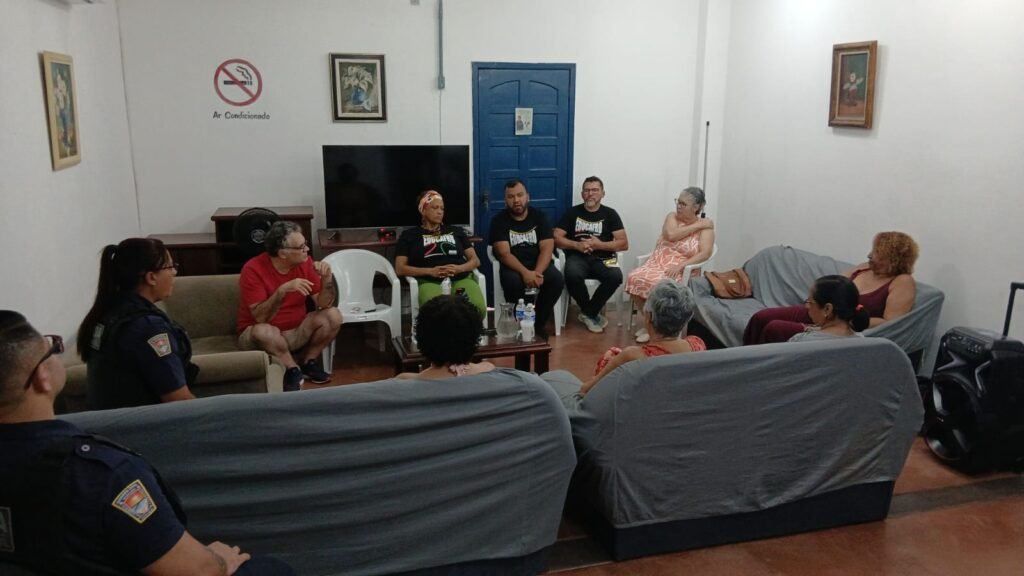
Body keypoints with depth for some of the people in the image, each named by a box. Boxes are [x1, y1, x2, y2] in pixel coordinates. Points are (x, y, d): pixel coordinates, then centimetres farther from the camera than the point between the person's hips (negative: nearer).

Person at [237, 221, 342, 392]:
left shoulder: (304, 262, -9)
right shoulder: (253, 269, -22)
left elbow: (323, 305, -9)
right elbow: (260, 318, -28)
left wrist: (327, 279, -27)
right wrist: (282, 290, -40)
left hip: (295, 332, 4)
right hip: (261, 335, -4)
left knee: (333, 316, -17)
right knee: (263, 331, -38)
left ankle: (309, 363, 2)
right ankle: (293, 370, -11)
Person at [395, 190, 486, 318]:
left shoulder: (456, 231, 29)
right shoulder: (409, 235, 21)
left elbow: (475, 260, 22)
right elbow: (400, 268, 9)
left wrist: (459, 268, -2)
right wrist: (430, 271, -7)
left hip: (462, 278, 3)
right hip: (429, 282, -2)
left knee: (478, 308, -35)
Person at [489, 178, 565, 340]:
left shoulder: (539, 216, 3)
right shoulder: (499, 220, -3)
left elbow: (547, 248, -7)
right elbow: (504, 253, -13)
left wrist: (537, 272, -26)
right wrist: (525, 272, -30)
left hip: (538, 264, 2)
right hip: (513, 266, -2)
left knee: (557, 280, -28)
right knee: (513, 282, -36)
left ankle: (538, 323, -8)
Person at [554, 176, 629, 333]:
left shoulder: (610, 214, 10)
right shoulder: (572, 212, 10)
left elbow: (624, 244, 3)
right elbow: (556, 238, 3)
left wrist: (599, 244, -12)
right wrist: (577, 245, -13)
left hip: (602, 259, 1)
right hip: (577, 257, -1)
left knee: (616, 276, -32)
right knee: (572, 275, -36)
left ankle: (588, 313, -11)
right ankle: (592, 314, -11)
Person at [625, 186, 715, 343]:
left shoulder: (705, 227, -1)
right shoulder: (672, 217, 11)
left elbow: (705, 253, -14)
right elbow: (670, 235, -10)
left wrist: (681, 265, -25)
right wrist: (696, 225, -8)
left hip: (681, 271, -4)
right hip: (657, 264, 5)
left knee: (655, 284, -33)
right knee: (634, 278, -24)